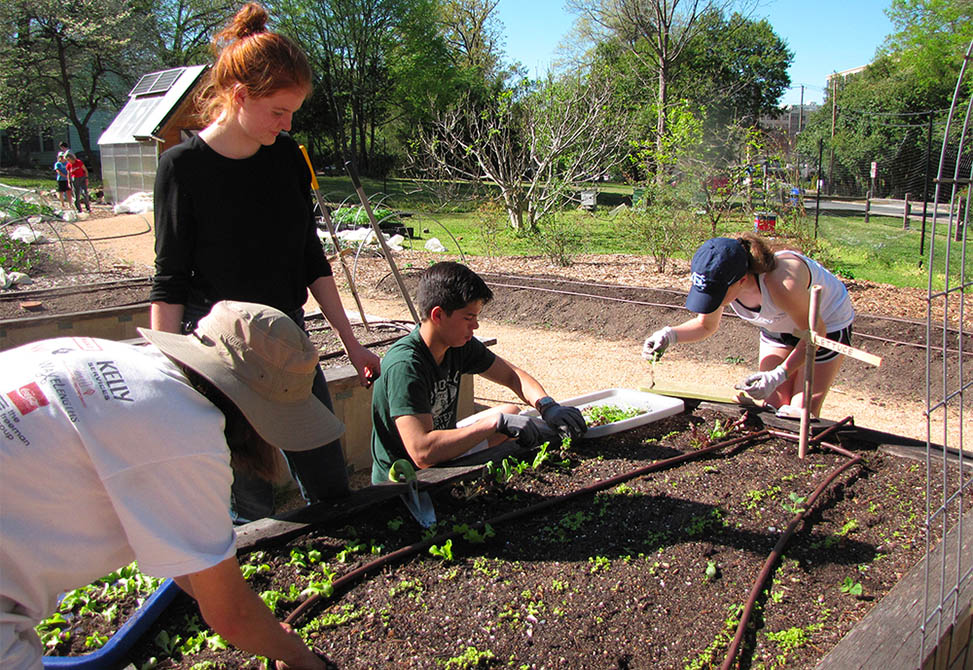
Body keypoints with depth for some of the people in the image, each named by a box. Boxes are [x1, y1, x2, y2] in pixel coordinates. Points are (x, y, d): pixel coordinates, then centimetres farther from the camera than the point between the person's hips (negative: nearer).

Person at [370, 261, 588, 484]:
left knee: (512, 412, 14)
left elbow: (512, 375, 4)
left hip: (444, 448, 8)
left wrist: (548, 406, -16)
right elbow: (422, 452, -40)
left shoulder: (460, 345, -6)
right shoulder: (405, 366, -32)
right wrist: (497, 422, -37)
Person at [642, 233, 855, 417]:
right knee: (773, 410, 0)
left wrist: (778, 376, -34)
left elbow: (815, 332, -25)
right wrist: (669, 335, -23)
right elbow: (706, 325, -4)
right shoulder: (721, 280, -26)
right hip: (778, 328, 5)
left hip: (828, 324, -5)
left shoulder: (781, 284, -44)